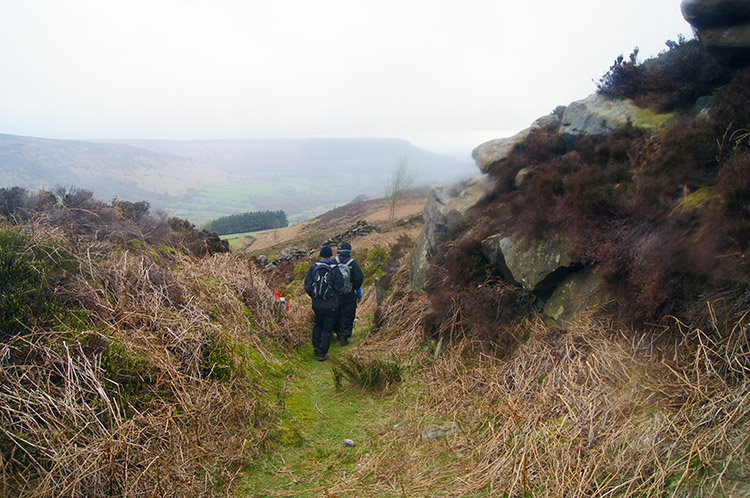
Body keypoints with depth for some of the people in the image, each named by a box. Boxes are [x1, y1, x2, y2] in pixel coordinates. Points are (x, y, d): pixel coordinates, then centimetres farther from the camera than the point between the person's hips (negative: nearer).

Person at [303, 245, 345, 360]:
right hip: (331, 306, -3)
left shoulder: (313, 267, -6)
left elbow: (307, 286, -4)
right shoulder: (335, 269, -14)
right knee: (327, 329, 7)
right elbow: (340, 288, -13)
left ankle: (316, 346, 30)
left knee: (318, 324, 26)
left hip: (316, 304, 3)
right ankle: (322, 354, 11)